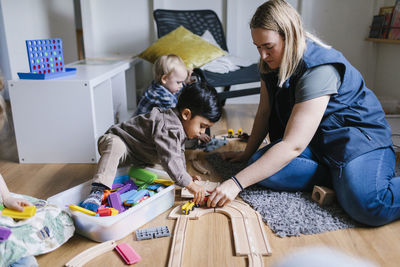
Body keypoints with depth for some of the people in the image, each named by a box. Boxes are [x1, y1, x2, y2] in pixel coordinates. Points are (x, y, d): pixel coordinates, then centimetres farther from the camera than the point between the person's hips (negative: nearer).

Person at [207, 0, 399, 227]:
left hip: (358, 136, -7)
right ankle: (341, 178, -12)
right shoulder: (272, 65, -2)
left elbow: (293, 146, -32)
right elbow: (264, 113, 9)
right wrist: (247, 154, 11)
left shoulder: (319, 69, -27)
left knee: (368, 208, -35)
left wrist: (236, 183, -34)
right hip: (315, 143, 8)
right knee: (260, 162, -21)